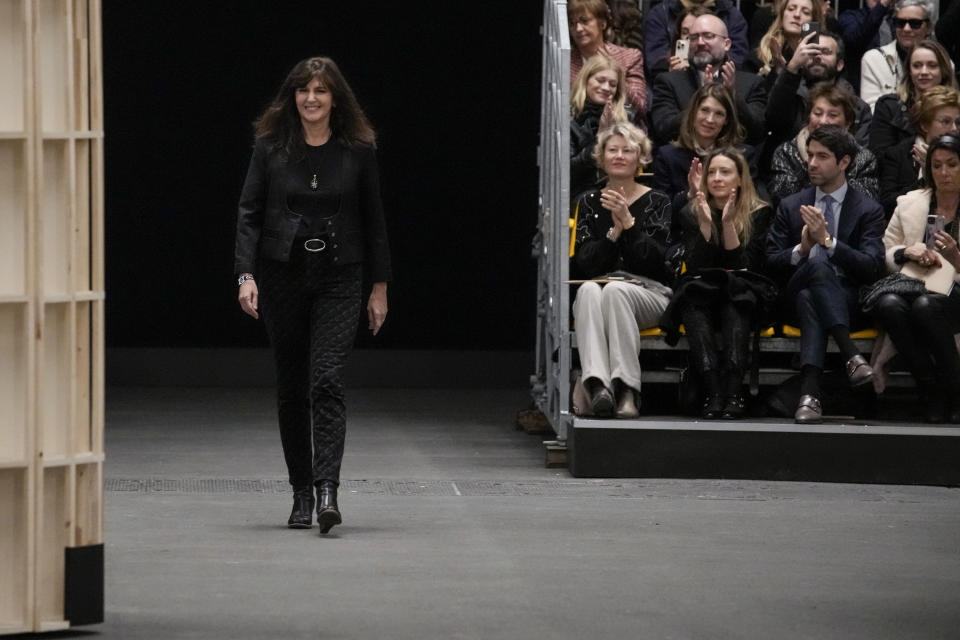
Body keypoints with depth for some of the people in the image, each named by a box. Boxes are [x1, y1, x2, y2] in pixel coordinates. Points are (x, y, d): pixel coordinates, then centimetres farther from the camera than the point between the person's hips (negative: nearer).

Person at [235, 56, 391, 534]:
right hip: (282, 275, 2)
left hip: (337, 279, -2)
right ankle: (301, 492, 16)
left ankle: (327, 490, -23)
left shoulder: (357, 150, 2)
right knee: (291, 387, 7)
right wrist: (246, 274, -11)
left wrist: (379, 286, 7)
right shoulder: (271, 148, 1)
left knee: (326, 380, -16)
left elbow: (373, 220, 7)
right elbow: (249, 212, 1)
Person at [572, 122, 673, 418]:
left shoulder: (656, 202, 9)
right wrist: (614, 232, -10)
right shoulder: (589, 202, 15)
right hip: (599, 286, 2)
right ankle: (597, 385, -53)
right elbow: (583, 262, 4)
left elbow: (657, 260, -4)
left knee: (615, 291, -36)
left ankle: (627, 389, -44)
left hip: (648, 292, -2)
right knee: (589, 290, -35)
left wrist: (628, 223, -13)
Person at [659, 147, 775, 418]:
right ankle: (714, 391, -51)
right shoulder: (690, 213, 7)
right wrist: (705, 224, -16)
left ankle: (733, 392, -51)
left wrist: (728, 224, -17)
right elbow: (694, 267, -4)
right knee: (692, 300, -35)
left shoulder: (759, 213, 3)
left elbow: (745, 268, -6)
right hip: (699, 296, 1)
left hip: (741, 297, -1)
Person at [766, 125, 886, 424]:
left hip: (846, 300, -1)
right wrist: (802, 249, -12)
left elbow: (871, 268, -5)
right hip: (795, 296, 1)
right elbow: (771, 263, 9)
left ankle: (809, 392, -54)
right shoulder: (790, 206, 16)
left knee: (808, 298, -39)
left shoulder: (868, 211, 8)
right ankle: (851, 354, -50)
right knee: (818, 261, -35)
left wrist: (827, 240, -18)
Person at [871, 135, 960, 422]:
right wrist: (907, 252, -8)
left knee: (926, 305, -38)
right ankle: (931, 395, -20)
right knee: (889, 304, -34)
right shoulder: (909, 204, 14)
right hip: (914, 288, 3)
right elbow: (884, 256, 13)